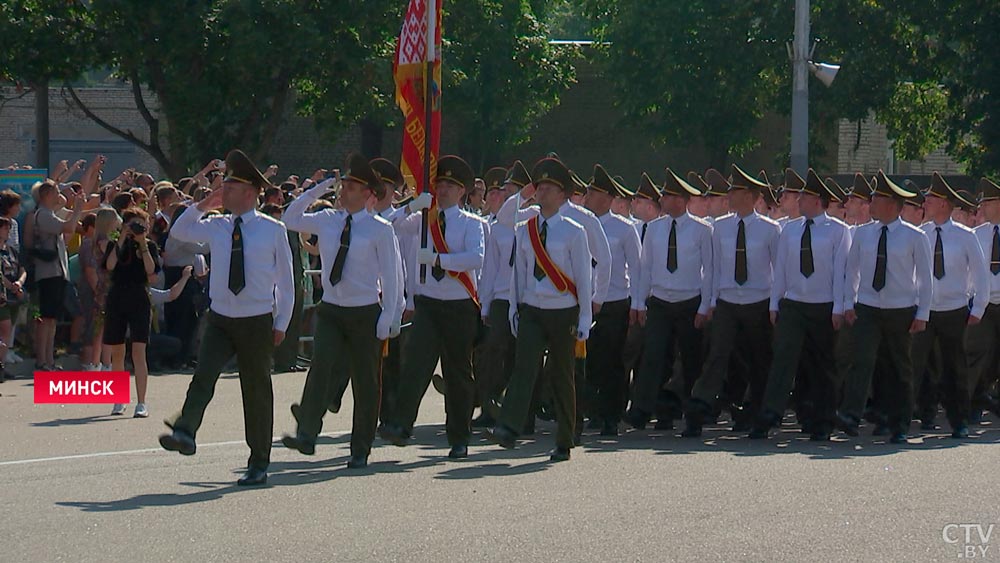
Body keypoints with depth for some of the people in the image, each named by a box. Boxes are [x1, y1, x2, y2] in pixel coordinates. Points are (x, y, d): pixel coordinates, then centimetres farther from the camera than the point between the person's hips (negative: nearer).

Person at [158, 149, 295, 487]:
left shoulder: (273, 230, -2)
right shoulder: (215, 227, 5)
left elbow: (285, 280, 3)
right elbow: (178, 233, 18)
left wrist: (281, 323, 0)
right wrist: (202, 206, 5)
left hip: (258, 322, -2)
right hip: (220, 319, 2)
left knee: (257, 390, 5)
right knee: (204, 374, -21)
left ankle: (259, 464, 14)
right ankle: (185, 433, -37)